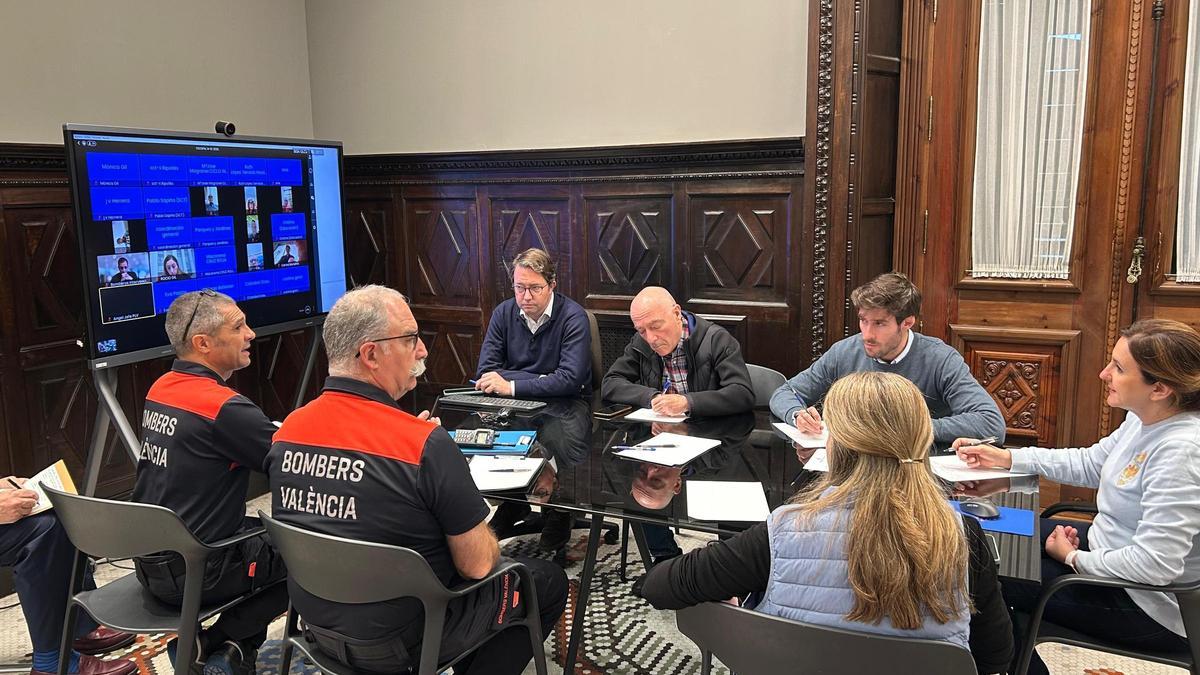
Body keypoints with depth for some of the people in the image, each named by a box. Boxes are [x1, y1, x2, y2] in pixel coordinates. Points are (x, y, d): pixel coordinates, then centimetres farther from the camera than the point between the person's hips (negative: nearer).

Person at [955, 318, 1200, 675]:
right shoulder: (1145, 419, -4)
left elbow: (1155, 564, -34)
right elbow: (1092, 463, 11)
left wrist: (1073, 558, -18)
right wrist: (1005, 457, 5)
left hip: (1148, 607, -9)